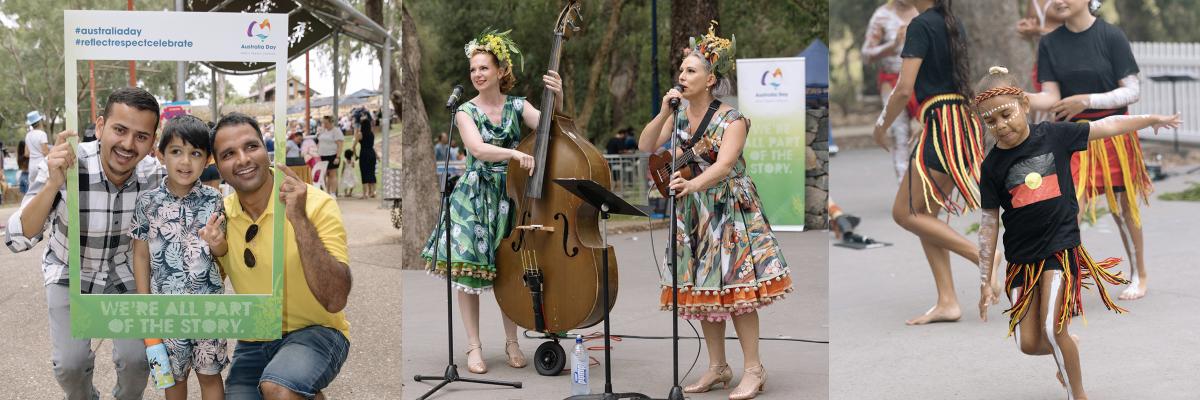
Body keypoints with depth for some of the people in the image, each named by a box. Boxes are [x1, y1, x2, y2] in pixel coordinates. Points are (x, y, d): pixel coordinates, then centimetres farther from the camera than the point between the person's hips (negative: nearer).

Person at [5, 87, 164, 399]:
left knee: (136, 358, -10)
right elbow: (18, 240, -34)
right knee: (70, 364, -12)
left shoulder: (155, 176, -22)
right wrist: (53, 184, -47)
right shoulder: (62, 166, -29)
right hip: (69, 272, -1)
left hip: (122, 272, 1)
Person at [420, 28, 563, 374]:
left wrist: (557, 98, -29)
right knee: (468, 268, -7)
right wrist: (514, 153, -35)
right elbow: (478, 149, -19)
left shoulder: (518, 106, 4)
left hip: (511, 195, 1)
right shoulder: (466, 112, -2)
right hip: (475, 196, -1)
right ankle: (474, 346, 3)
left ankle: (512, 342, 17)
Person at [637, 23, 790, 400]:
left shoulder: (732, 120, -14)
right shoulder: (678, 114, 4)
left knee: (734, 285, -6)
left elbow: (723, 166, -27)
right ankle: (718, 367, 19)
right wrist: (663, 112, -15)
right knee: (702, 289, 8)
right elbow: (645, 146, -2)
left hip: (729, 208, -5)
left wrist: (691, 184, -45)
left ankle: (753, 369, 4)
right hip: (692, 211, 6)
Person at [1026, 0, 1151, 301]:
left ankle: (1138, 276, 34)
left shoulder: (1111, 36, -9)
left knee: (1122, 208, 11)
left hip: (1112, 133, -2)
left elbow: (1132, 91, -9)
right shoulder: (1049, 43, -1)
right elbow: (1051, 98, -6)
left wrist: (1087, 100, -19)